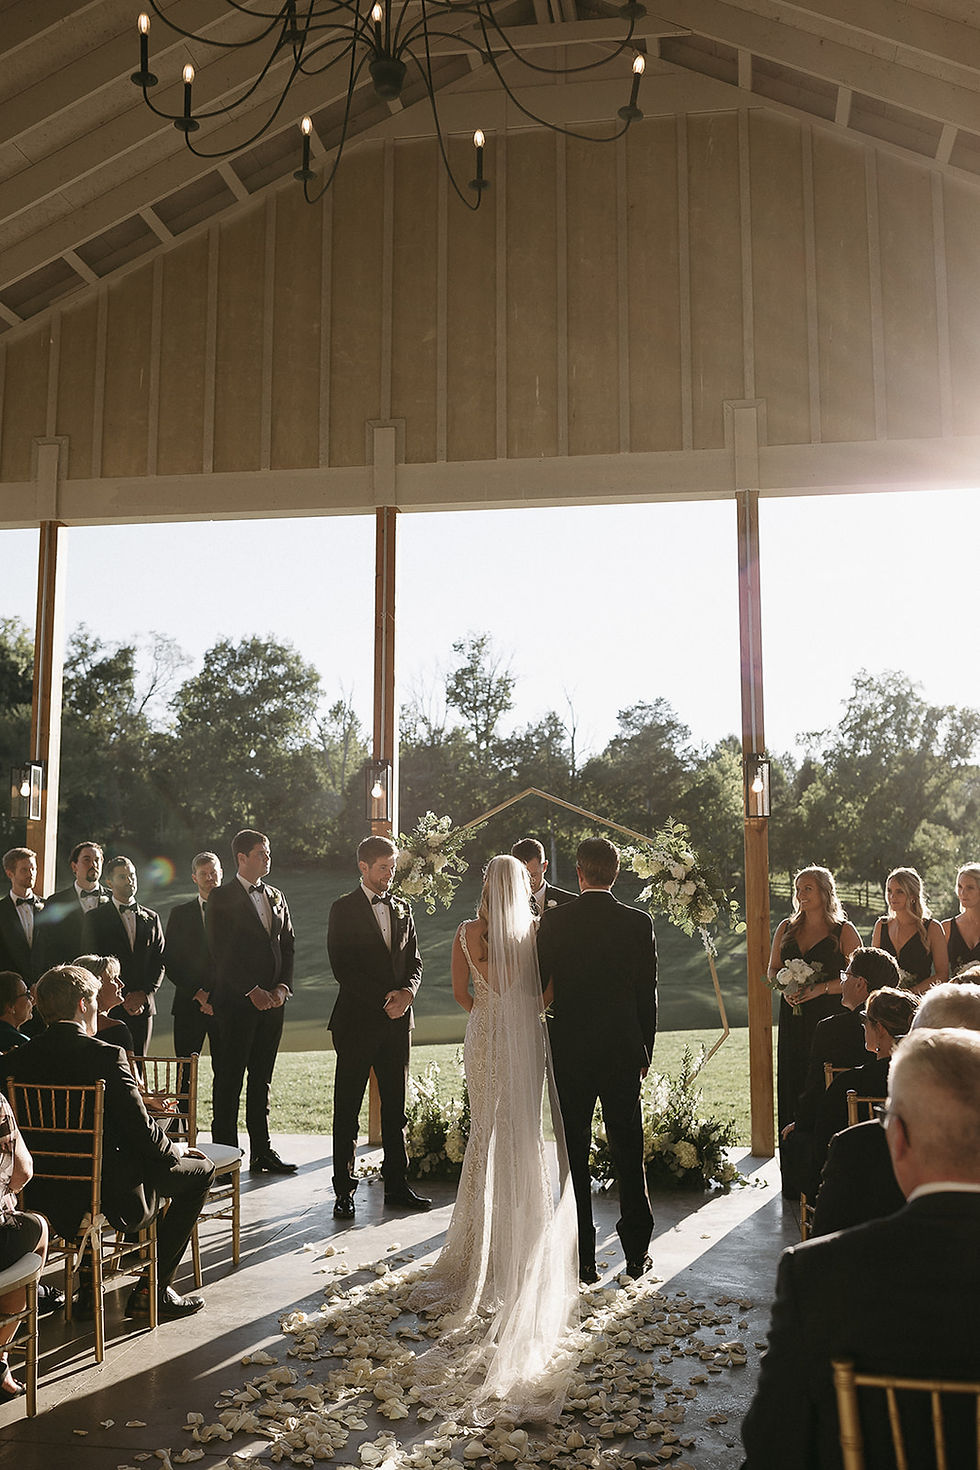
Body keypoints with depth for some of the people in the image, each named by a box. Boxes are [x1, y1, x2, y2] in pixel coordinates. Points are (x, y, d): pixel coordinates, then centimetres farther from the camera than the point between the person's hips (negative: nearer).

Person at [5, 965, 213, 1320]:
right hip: (110, 1187, -6)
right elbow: (142, 1132, -19)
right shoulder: (106, 1055, -21)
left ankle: (88, 1289, 34)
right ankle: (153, 1288, 12)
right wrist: (175, 1151, 3)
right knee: (201, 1169, 13)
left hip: (49, 1194, 6)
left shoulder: (16, 1058, -4)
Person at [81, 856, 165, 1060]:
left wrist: (145, 995, -5)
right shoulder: (95, 917, 4)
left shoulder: (151, 918, 15)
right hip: (108, 1008, -3)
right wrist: (121, 998, -9)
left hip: (143, 1006, 3)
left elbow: (159, 963, 12)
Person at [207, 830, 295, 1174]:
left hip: (271, 1000, 6)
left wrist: (282, 987, -1)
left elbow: (288, 943, 14)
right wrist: (252, 990, -14)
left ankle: (262, 1152, 17)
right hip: (236, 1000, -6)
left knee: (262, 1080, 11)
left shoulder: (276, 897, 15)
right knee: (229, 1078, -2)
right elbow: (222, 951, -11)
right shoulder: (222, 897, -4)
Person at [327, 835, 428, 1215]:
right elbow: (342, 967, -10)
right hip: (357, 1020, -5)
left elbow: (414, 963, 14)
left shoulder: (402, 910, 14)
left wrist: (407, 992, -7)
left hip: (397, 1022, 5)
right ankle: (344, 1191, 9)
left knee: (395, 1108, 10)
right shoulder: (344, 909, -3)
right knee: (347, 1109, 1)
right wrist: (384, 998, -14)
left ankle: (397, 1186, 18)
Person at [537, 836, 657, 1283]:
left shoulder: (555, 920, -7)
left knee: (574, 1154, 7)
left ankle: (582, 1257, 10)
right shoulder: (639, 923, -3)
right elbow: (647, 995, 1)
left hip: (569, 1050, -1)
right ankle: (636, 1252, 20)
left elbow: (536, 985, 0)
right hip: (623, 1051, 1)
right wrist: (644, 1053, 11)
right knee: (628, 1151, 12)